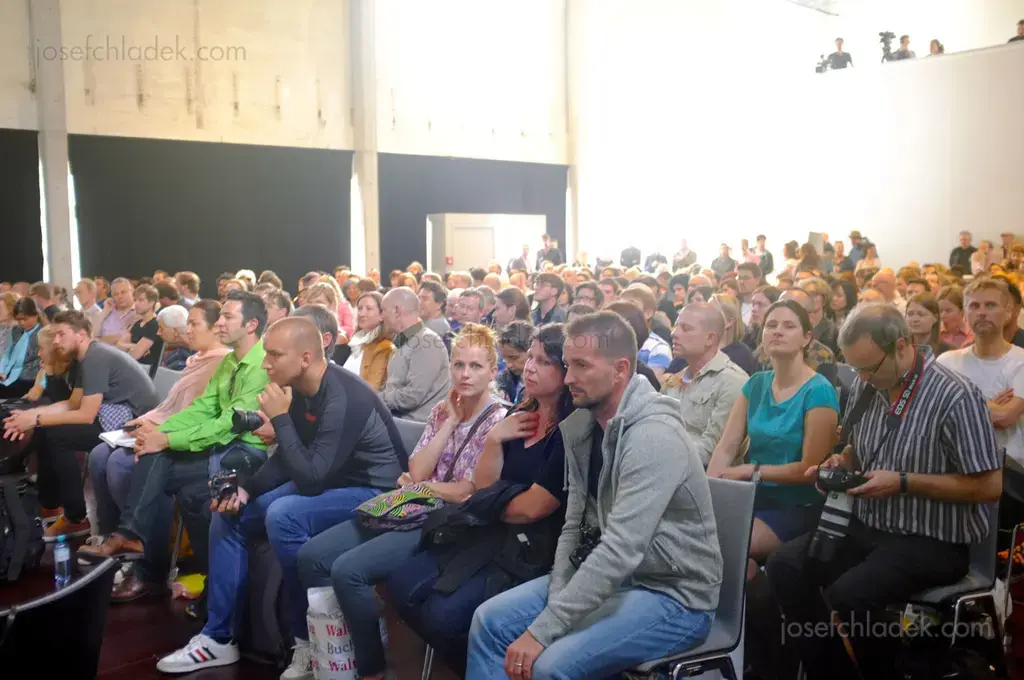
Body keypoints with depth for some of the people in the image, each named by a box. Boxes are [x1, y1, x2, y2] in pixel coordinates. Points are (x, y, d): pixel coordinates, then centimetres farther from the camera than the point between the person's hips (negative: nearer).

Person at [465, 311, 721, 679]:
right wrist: (556, 603, -11)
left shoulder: (653, 436, -26)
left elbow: (621, 551, -31)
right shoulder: (584, 427, 2)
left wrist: (542, 630, -28)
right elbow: (574, 526, 4)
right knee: (490, 621, -2)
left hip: (671, 595, -8)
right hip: (608, 576, 8)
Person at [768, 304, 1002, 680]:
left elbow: (989, 486, -17)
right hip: (867, 526, 7)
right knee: (785, 566, -11)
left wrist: (903, 483, -21)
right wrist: (842, 461, -4)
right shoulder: (866, 387, 3)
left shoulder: (955, 397, -19)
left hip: (933, 541, -7)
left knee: (848, 594, -29)